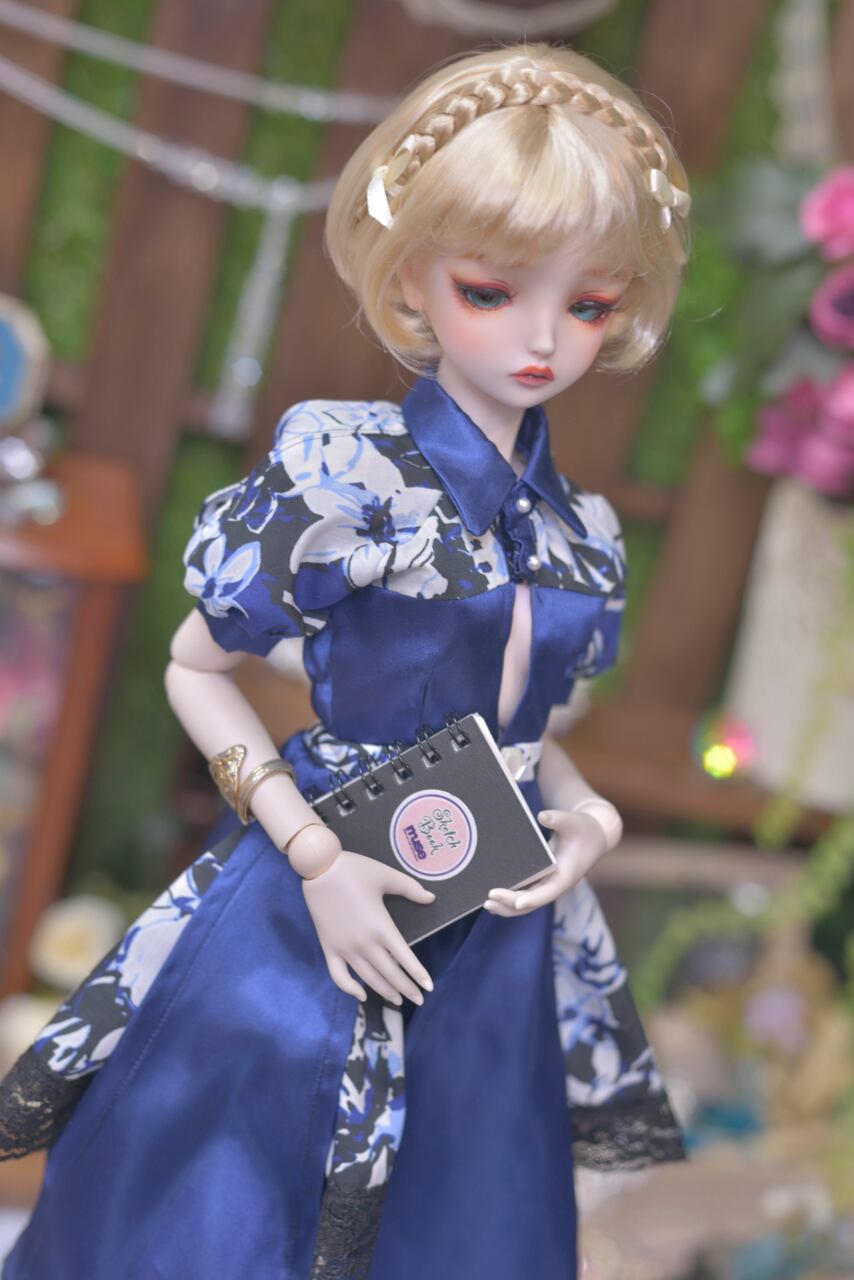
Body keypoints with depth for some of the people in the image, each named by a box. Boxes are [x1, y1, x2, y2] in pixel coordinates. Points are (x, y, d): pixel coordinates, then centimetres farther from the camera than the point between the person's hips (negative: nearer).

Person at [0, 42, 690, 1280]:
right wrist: (315, 858, -14)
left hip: (491, 947, 5)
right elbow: (195, 671, -5)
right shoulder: (344, 476, -13)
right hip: (302, 929, -5)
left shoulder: (581, 534, 4)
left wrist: (586, 812, -4)